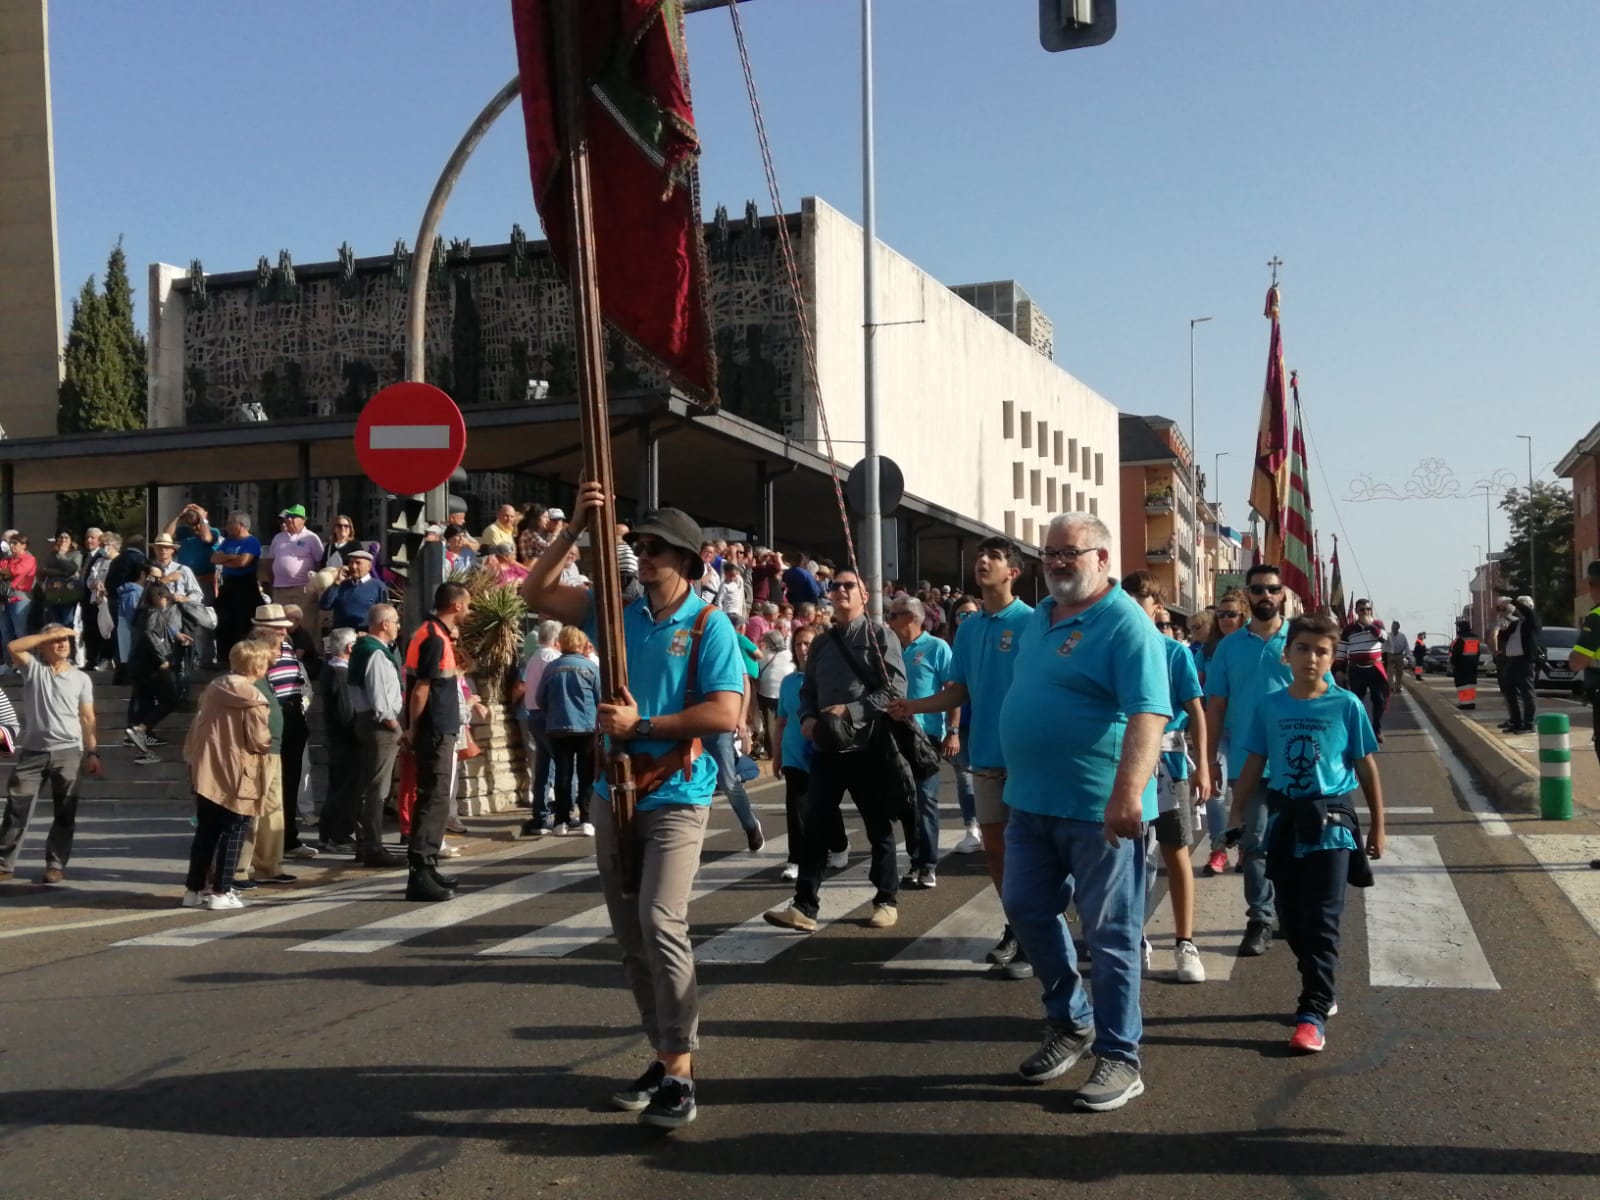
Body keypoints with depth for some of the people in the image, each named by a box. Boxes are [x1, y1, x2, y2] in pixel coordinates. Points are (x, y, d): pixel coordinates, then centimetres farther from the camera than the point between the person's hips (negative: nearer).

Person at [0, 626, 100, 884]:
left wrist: (92, 752, -2)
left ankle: (56, 864, 11)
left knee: (64, 813, 4)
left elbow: (87, 718, 6)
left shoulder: (81, 678, 8)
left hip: (68, 752, 1)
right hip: (33, 751, -1)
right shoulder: (33, 667, 6)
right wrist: (49, 634, -9)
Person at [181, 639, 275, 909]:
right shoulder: (252, 699, -14)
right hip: (236, 778, -6)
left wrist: (192, 757, 20)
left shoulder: (213, 690, 7)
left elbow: (195, 730, 12)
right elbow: (260, 741, -15)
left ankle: (194, 889, 18)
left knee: (205, 832, 14)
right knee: (232, 834, 2)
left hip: (206, 773, 7)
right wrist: (267, 740, 6)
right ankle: (219, 892, 2)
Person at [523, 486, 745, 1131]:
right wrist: (574, 528, -4)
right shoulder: (618, 613, 9)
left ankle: (680, 1072, -13)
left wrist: (641, 726, -16)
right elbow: (536, 594, 7)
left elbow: (725, 713, -17)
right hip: (614, 792, 7)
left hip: (676, 795, -6)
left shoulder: (708, 624, -7)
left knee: (660, 920, -20)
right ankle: (666, 1055, 23)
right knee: (629, 935, 11)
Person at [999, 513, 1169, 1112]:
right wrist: (1018, 780, 21)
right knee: (1027, 910, 15)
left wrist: (1128, 793, -37)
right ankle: (1070, 1023, 34)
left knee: (1110, 934, 2)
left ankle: (1119, 1058, 15)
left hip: (1099, 809, -8)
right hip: (1030, 802, 8)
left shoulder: (1125, 624, -15)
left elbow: (1149, 713, -26)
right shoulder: (1039, 616, 12)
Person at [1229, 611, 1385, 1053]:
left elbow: (1366, 766, 2)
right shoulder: (1269, 706, 2)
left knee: (1321, 920, -7)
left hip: (1330, 820, -3)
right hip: (1285, 817, 4)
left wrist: (1377, 826, 5)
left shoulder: (1346, 705, -4)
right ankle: (1322, 990, 28)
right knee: (1291, 917, 10)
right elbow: (1254, 764, 9)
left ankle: (1314, 1013, -5)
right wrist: (1236, 817, 8)